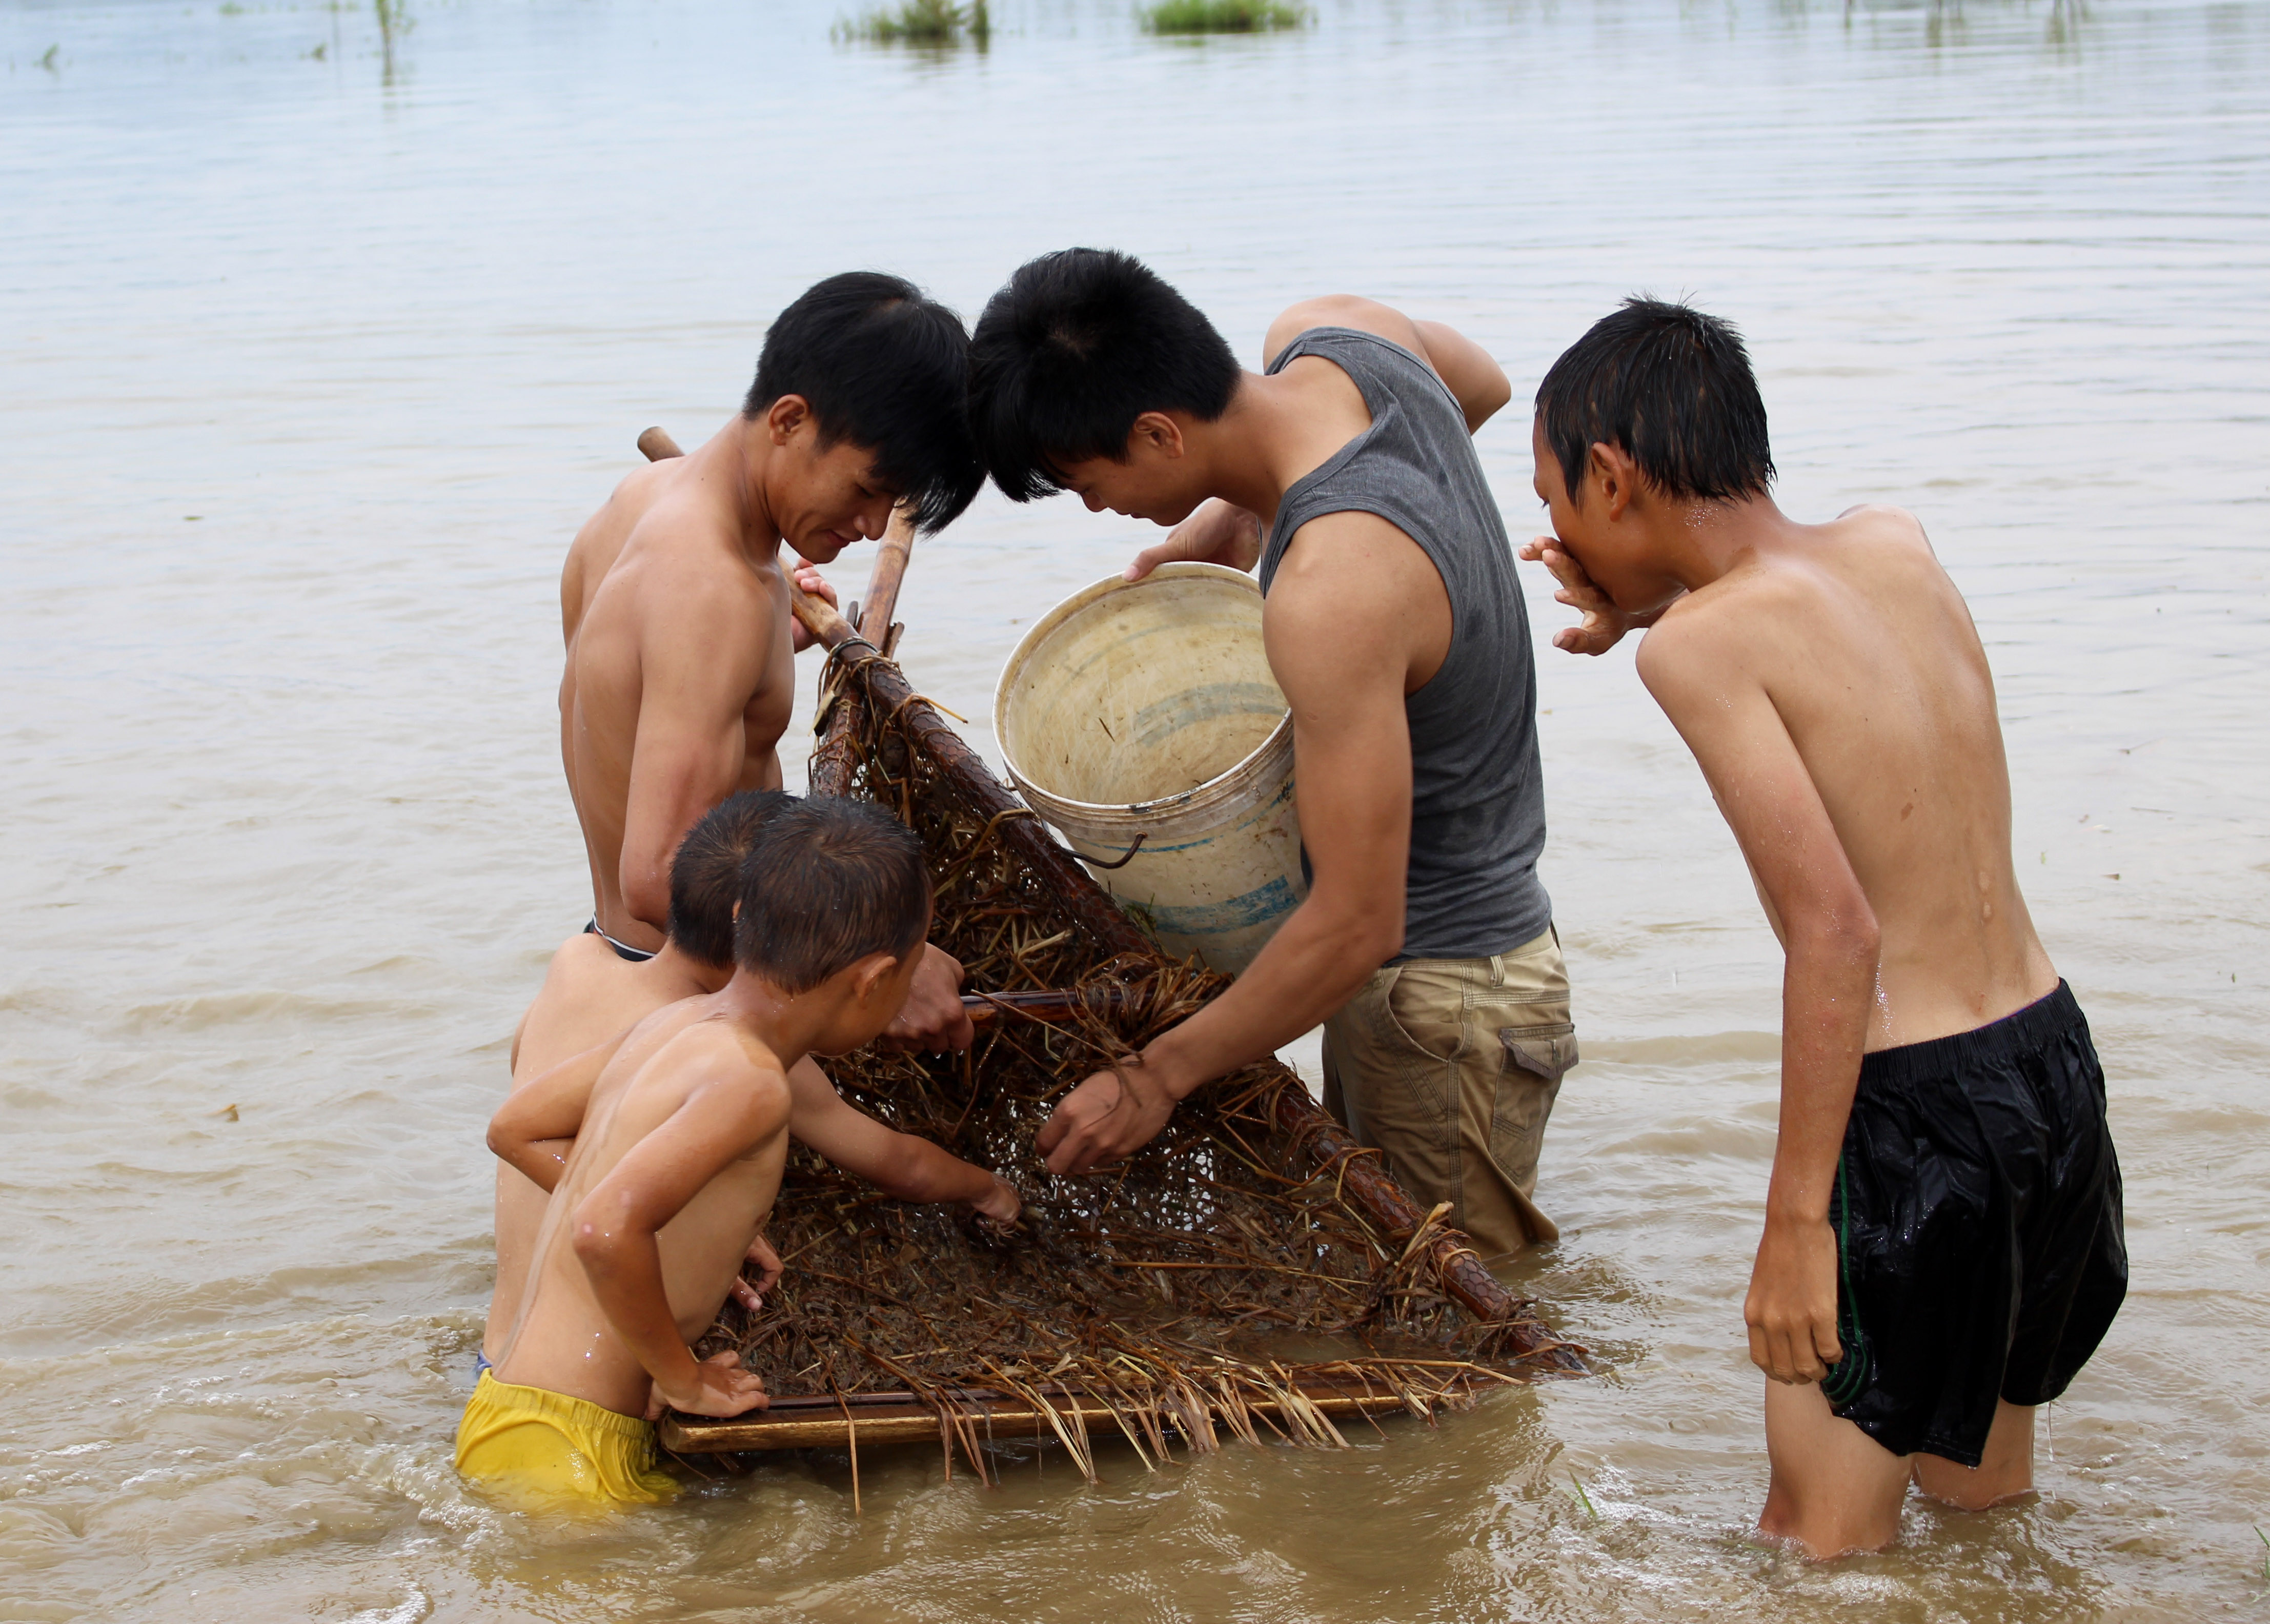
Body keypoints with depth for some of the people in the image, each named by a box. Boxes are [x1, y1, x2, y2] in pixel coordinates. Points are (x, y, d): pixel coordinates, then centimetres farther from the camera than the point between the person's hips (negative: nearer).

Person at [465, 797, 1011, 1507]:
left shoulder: (676, 1023, 10)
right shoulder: (751, 1081, -18)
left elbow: (516, 1129, 24)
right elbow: (605, 1230, -32)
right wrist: (682, 1376, -15)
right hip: (565, 1450, -10)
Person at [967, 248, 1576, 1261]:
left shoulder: (1331, 595, -33)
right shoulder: (1330, 338, -7)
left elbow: (1358, 923, -29)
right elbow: (1482, 385, 20)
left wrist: (1157, 1078, -17)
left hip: (1438, 1003, -10)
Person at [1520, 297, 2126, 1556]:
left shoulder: (1699, 643, -16)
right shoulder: (1898, 547, 4)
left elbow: (1838, 931, -23)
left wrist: (1795, 1216, -20)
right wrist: (1647, 608, 20)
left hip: (1915, 1109, -8)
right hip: (2054, 1063, 8)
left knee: (1820, 1546, 3)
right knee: (1984, 1508, 24)